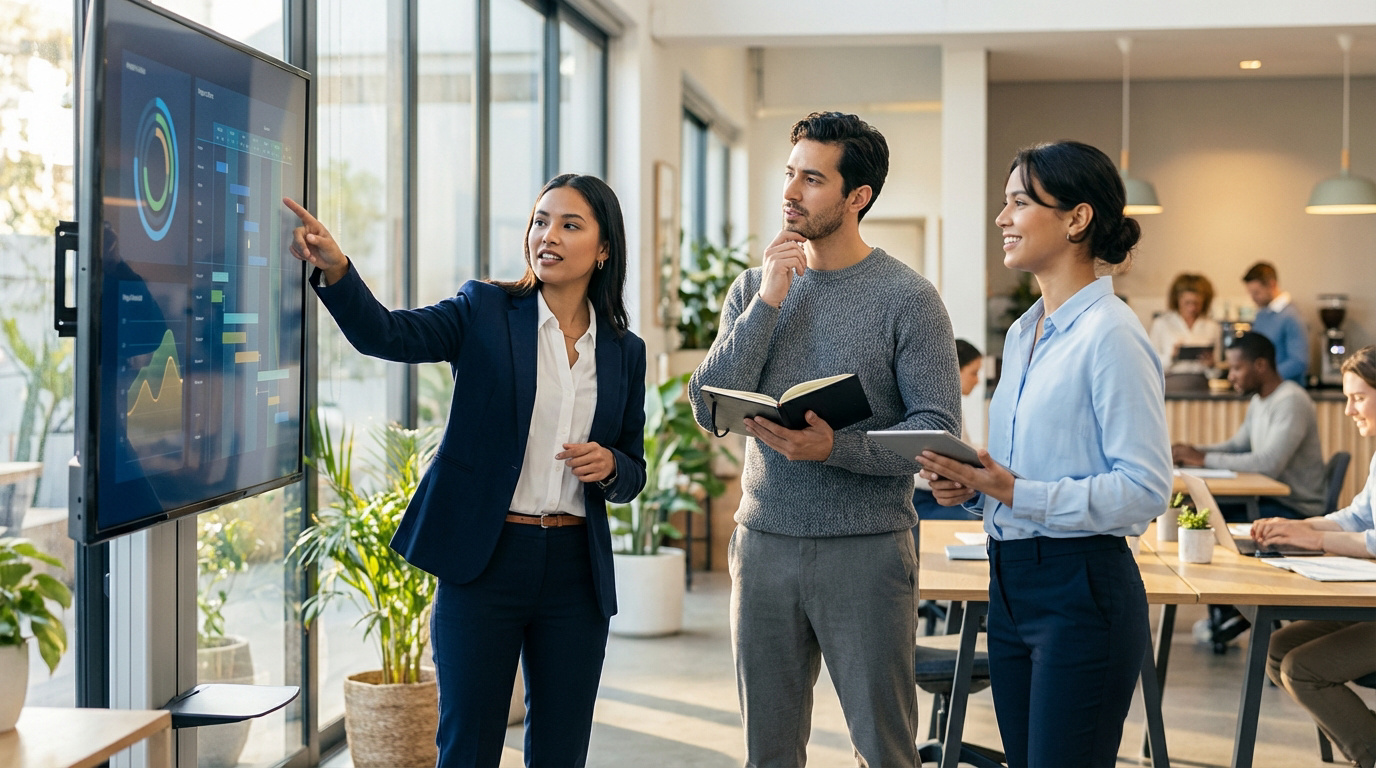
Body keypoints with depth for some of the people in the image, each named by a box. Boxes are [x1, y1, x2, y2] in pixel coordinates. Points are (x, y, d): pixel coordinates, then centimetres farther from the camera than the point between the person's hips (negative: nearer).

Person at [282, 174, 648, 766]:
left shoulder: (624, 351, 8)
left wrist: (609, 466, -8)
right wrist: (334, 268, -34)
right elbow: (384, 334, -16)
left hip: (575, 569, 3)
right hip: (485, 561, -3)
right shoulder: (486, 312, 0)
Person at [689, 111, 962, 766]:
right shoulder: (754, 286, 7)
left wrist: (837, 448, -25)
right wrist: (768, 302, -12)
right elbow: (708, 409, -4)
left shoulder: (907, 297, -5)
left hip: (867, 551, -4)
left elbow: (938, 431, -10)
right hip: (763, 543, 4)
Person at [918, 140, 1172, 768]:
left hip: (1082, 589, -9)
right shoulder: (1022, 333, 14)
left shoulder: (1112, 336, -14)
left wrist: (1016, 492, -22)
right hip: (1011, 582, 9)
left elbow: (1145, 490, -19)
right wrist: (970, 485, 2)